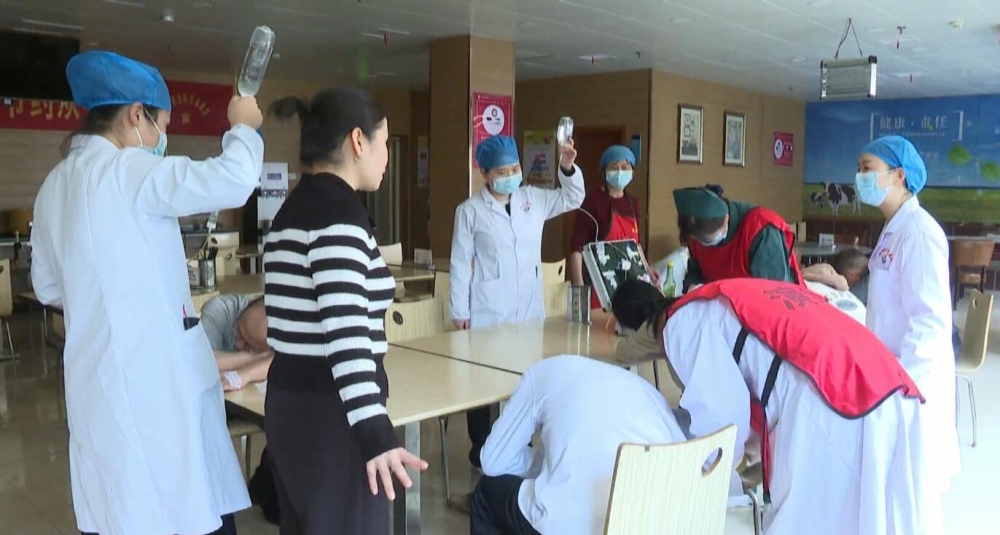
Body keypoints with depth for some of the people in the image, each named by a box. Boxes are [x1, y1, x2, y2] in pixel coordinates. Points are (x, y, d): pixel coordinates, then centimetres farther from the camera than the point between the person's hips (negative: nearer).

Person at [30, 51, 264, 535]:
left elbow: (48, 286, 21)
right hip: (152, 375, -9)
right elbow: (233, 179, -23)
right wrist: (242, 125, -4)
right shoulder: (126, 170, -14)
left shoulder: (54, 186, 13)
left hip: (97, 376, 9)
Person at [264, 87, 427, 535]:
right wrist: (375, 433, -30)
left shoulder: (296, 206, 13)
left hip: (290, 399, 10)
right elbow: (344, 329, -27)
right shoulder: (339, 209, -17)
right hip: (330, 411, -10)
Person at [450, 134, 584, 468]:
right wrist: (459, 311, -6)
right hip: (488, 312, -4)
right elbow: (461, 263, -4)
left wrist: (568, 167, -5)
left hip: (529, 308, 4)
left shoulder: (532, 199, 7)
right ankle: (480, 448, 20)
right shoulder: (470, 210, -5)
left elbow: (572, 199, 14)